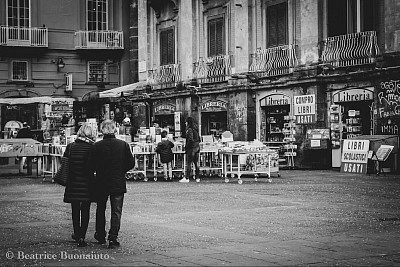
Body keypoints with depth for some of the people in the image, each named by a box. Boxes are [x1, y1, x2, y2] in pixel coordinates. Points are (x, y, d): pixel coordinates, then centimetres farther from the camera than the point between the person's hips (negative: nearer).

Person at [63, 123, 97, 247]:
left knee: (75, 210, 18)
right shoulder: (92, 148, -10)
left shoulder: (70, 147, -1)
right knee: (85, 211, 5)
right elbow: (94, 166, -12)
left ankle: (77, 234, 32)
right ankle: (82, 237, -2)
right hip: (87, 185, -3)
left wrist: (67, 180, 14)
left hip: (73, 184, 3)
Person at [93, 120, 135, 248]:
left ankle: (100, 236, 29)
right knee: (116, 211, 4)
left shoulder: (97, 146, -9)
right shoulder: (123, 145, -7)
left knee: (100, 209, 18)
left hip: (101, 183, 1)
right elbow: (131, 163, -4)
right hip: (118, 183, 0)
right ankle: (113, 238, -3)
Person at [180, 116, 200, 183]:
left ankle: (187, 178, -3)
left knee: (189, 163, -4)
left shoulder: (189, 129, -14)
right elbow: (198, 138, 15)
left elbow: (190, 139, -20)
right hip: (197, 147, 8)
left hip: (191, 148, -8)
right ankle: (197, 178, 12)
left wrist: (186, 146, -11)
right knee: (196, 163, 10)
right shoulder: (195, 128, 12)